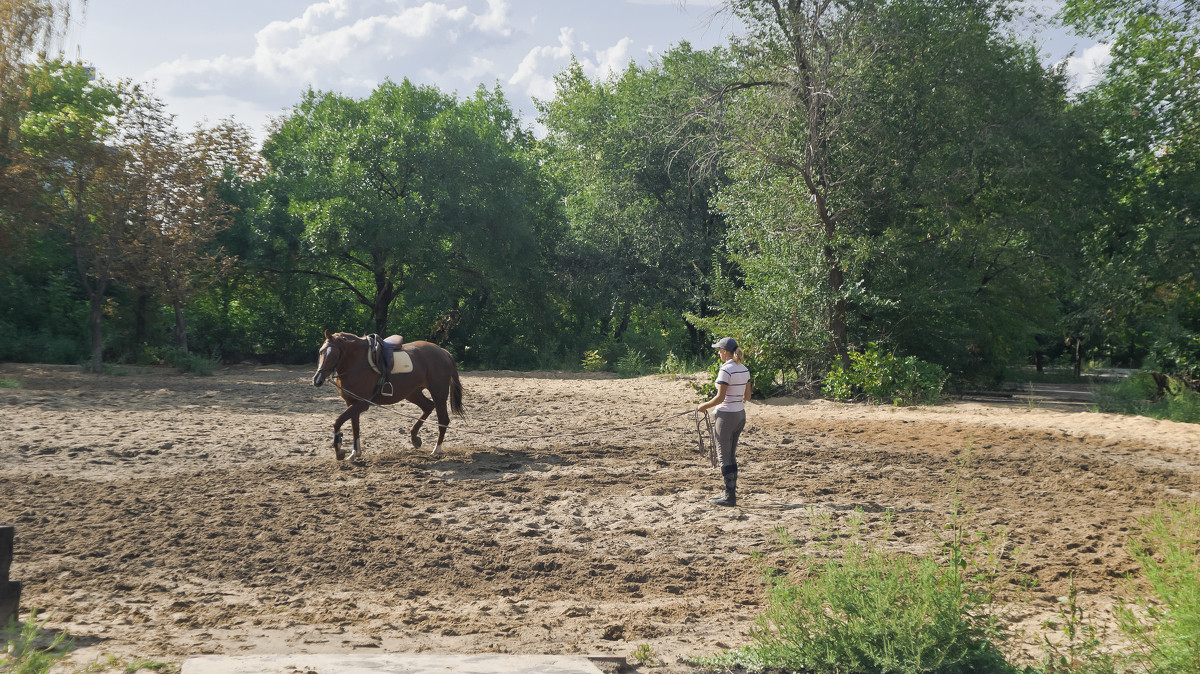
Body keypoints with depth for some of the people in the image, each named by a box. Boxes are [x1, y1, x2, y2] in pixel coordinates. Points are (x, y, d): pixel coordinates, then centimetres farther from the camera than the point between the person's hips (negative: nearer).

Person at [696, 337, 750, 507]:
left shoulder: (725, 370, -18)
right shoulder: (744, 369, 6)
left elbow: (720, 397, -20)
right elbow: (747, 395, 12)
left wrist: (704, 406, -6)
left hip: (726, 416, -8)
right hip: (740, 415, 8)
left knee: (725, 457, 1)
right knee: (732, 456, 17)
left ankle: (730, 497, 5)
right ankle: (731, 493, 23)